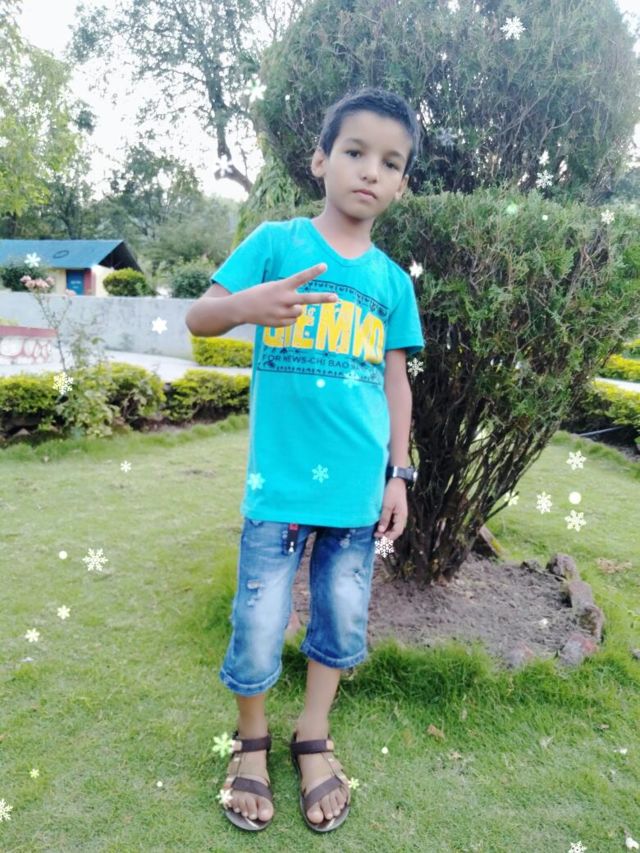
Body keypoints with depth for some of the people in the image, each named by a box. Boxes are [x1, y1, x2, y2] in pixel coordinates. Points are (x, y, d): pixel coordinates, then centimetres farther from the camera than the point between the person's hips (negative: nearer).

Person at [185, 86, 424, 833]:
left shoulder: (393, 281, 8)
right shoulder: (275, 242, 0)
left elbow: (395, 381, 10)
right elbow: (198, 318, -2)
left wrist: (399, 474, 6)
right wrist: (248, 303, -24)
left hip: (360, 487, 3)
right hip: (280, 482, -3)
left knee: (343, 622, 14)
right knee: (258, 629, 6)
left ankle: (313, 741, 39)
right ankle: (251, 742, 36)